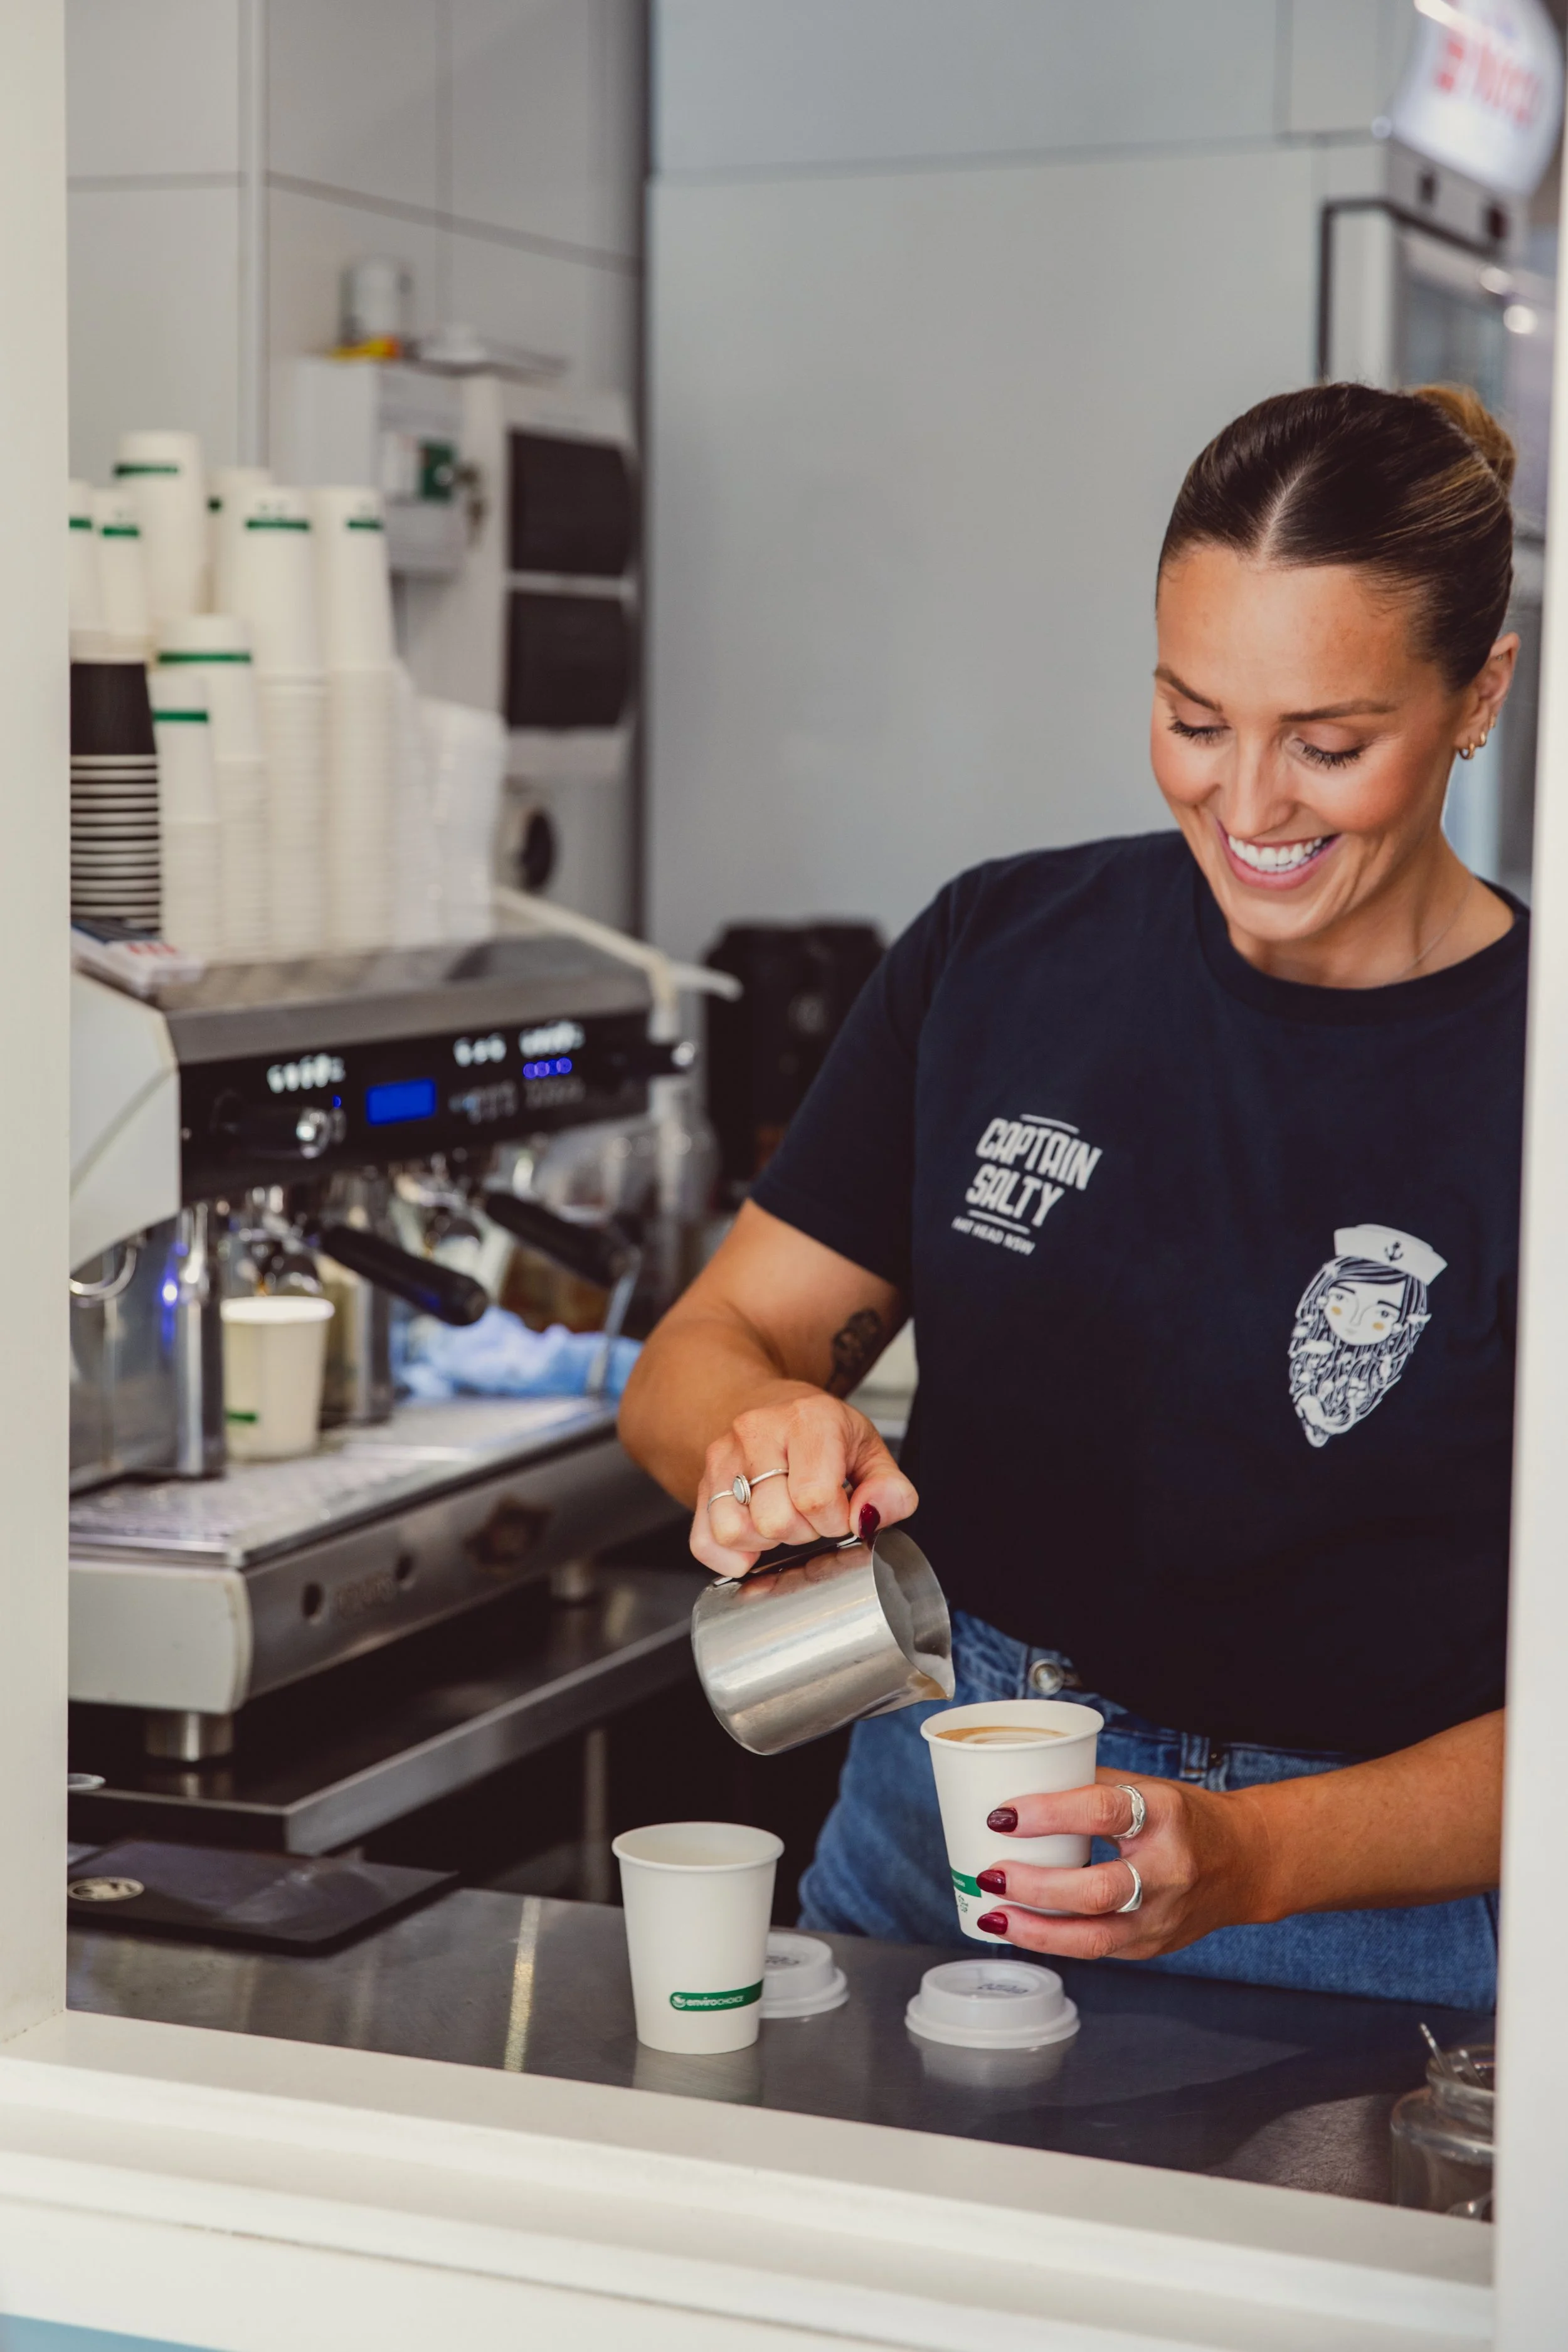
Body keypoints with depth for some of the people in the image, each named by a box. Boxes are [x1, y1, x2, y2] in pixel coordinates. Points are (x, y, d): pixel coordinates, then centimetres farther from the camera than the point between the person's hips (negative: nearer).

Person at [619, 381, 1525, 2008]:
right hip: (920, 1846, 4)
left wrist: (1248, 1857, -24)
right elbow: (693, 1361, 5)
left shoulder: (1521, 1076, -8)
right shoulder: (1005, 952, 5)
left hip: (1352, 1935, -4)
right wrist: (759, 1430, -17)